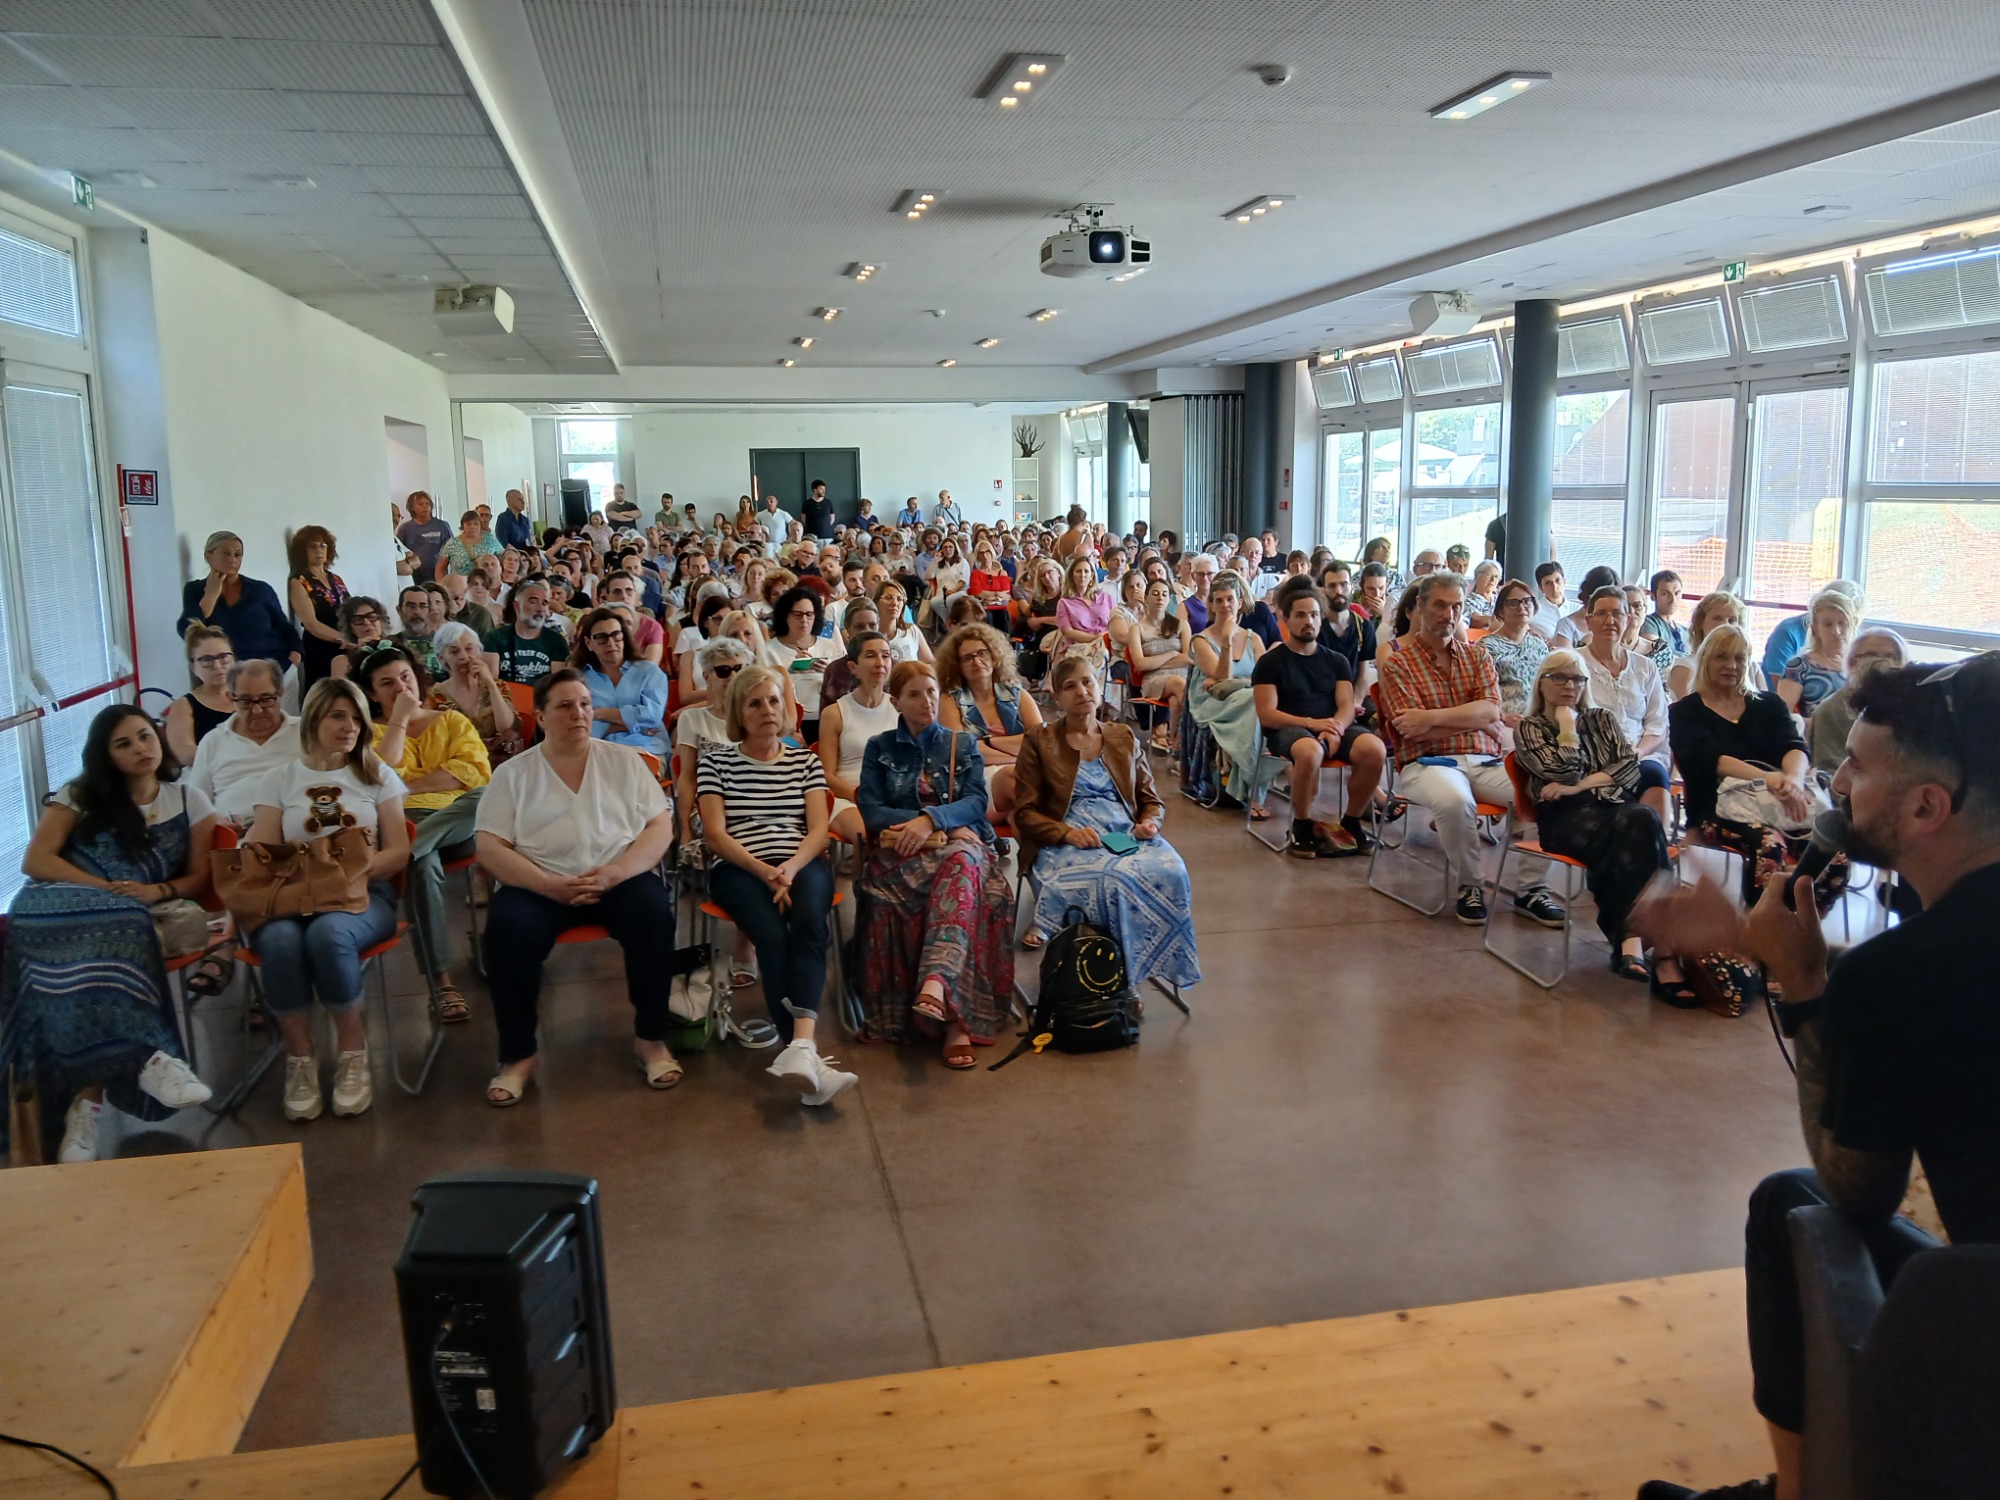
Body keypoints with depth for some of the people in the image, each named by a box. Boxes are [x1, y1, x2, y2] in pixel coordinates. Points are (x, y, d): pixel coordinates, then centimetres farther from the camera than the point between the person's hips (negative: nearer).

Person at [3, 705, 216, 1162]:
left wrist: (158, 891, -10)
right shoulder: (82, 795, 13)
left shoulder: (189, 801, 15)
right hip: (65, 909, 0)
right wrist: (106, 890, -12)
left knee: (105, 943, -37)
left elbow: (199, 877, 12)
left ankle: (86, 1099, -40)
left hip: (131, 921, 1)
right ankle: (145, 1059, -45)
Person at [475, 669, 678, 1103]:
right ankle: (518, 1055, -14)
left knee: (653, 910, -31)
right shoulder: (512, 773, 8)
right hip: (540, 885, 0)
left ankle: (650, 1038, -13)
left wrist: (613, 874, -15)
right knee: (507, 926, -31)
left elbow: (661, 828, 3)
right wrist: (552, 885, -17)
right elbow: (490, 849, -1)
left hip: (621, 878, 1)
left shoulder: (624, 760, 11)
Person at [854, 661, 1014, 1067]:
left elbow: (976, 802, 2)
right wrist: (947, 825, -11)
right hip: (900, 850, -1)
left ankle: (935, 982, -58)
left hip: (958, 844, 1)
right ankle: (954, 1018, -40)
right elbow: (871, 810, 1)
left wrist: (931, 820, -19)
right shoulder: (879, 749, 15)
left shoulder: (963, 745, 18)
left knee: (961, 864, -38)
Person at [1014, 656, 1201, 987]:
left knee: (1169, 872, -32)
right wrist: (1067, 833, -14)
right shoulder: (1038, 742, 12)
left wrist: (1149, 822, -2)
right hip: (1065, 844, -3)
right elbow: (1024, 813, 4)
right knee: (1112, 878, -39)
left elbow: (1151, 801, 23)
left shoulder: (1124, 737, 22)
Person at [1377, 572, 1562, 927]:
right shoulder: (1398, 665, 6)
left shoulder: (1478, 657, 17)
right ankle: (1467, 886, -13)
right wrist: (1475, 717, -4)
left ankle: (1530, 888, -8)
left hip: (1486, 762, 4)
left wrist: (1432, 717, -14)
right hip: (1429, 763, -4)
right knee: (1455, 800, -38)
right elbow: (1416, 732, -7)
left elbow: (1491, 710, -1)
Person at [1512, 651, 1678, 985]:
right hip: (1565, 816, -3)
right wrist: (1567, 725, 5)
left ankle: (1628, 935, -37)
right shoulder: (1528, 729, 14)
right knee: (1632, 829, -36)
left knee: (1643, 819, -36)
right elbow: (1563, 773, -2)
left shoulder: (1603, 719, 23)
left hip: (1614, 806, 3)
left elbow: (1630, 767, 6)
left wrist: (1580, 786, -6)